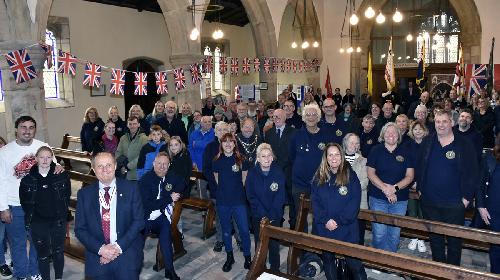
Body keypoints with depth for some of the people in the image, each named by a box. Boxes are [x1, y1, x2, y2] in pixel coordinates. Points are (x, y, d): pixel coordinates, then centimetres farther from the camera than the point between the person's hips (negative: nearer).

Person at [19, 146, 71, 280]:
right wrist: (30, 216, 3)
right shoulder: (28, 179, -4)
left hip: (58, 221, 0)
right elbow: (24, 201, 6)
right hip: (38, 224, 0)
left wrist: (62, 212, -1)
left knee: (58, 253, 14)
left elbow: (67, 196, 3)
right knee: (42, 255, 9)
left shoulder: (62, 176, -6)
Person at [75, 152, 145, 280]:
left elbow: (139, 220, -5)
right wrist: (100, 249, -12)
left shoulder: (131, 189, -2)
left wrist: (119, 246, -13)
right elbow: (80, 229, 1)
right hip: (98, 257, 1)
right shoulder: (84, 194, 2)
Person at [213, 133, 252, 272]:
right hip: (222, 201, 2)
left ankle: (247, 256, 19)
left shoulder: (240, 159, -5)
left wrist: (237, 189, 9)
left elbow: (244, 178, 6)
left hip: (239, 201, -2)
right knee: (226, 230, 13)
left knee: (244, 230, -1)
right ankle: (229, 257, 31)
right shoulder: (217, 161, -1)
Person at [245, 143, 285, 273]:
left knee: (274, 244, 7)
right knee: (259, 244, 11)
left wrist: (271, 215, -15)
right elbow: (251, 196, -8)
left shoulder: (278, 172, -8)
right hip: (258, 216, 1)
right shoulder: (252, 173, -7)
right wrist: (264, 215, -14)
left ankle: (275, 269, 28)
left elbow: (280, 197, -9)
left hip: (275, 216, 0)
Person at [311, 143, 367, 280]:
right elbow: (315, 201, 0)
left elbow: (354, 202, -8)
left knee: (354, 263, -3)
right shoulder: (319, 176, 3)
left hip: (346, 229, -3)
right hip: (324, 228, 3)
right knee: (327, 260, 15)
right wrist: (325, 221, -13)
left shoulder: (350, 175, -4)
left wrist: (339, 221, -15)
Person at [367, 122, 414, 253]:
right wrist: (385, 188, -14)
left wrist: (395, 188, -15)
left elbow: (410, 176, 1)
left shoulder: (405, 152, 5)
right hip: (377, 198, -1)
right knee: (379, 234, -2)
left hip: (400, 199, 1)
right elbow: (370, 173, -2)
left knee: (394, 235, 6)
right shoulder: (376, 150, 3)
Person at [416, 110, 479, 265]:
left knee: (454, 240, 10)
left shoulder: (464, 145, -6)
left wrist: (467, 197, -8)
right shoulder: (427, 143, 4)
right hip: (429, 202, 3)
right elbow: (419, 167, 9)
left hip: (454, 204, -3)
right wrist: (420, 189, 4)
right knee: (434, 237, 15)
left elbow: (473, 173, -5)